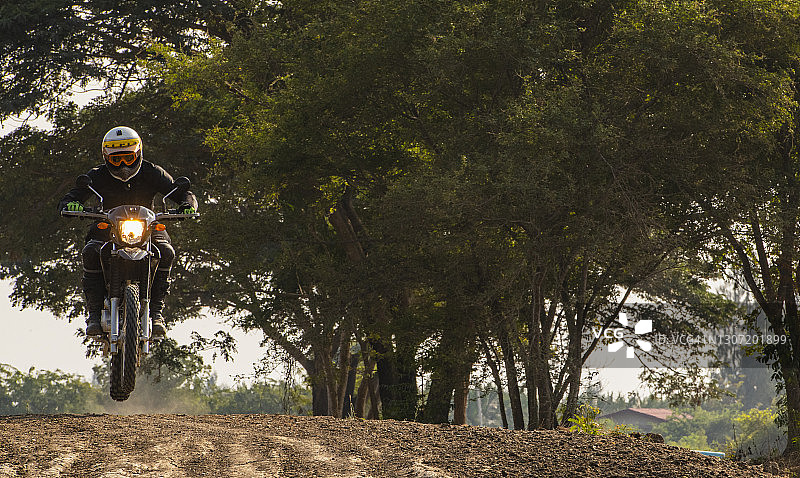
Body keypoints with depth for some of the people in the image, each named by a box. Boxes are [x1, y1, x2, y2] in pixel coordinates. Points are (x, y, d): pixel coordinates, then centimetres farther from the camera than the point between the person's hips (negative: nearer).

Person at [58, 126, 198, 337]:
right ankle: (94, 313, -27)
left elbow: (182, 193, -1)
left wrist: (188, 204, -26)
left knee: (166, 252, -32)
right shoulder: (98, 176, -2)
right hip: (107, 230, 0)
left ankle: (156, 312, -27)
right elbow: (66, 201, -7)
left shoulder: (152, 173, -1)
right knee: (91, 252, -33)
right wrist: (70, 205, -33)